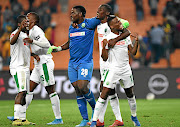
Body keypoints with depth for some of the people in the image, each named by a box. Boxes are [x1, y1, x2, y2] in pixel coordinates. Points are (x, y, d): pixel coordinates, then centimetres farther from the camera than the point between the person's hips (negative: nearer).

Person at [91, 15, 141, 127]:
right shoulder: (108, 38, -7)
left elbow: (133, 52, 10)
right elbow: (105, 58, -8)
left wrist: (136, 41, -3)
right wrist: (104, 46, -23)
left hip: (126, 69, 5)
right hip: (114, 69, -5)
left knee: (130, 94, 14)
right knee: (104, 95, -11)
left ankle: (134, 116, 36)